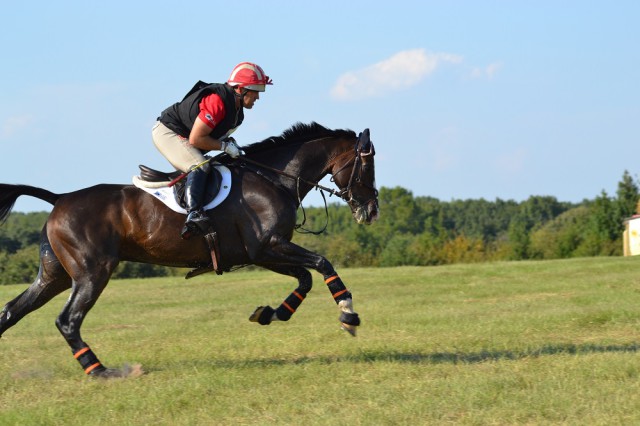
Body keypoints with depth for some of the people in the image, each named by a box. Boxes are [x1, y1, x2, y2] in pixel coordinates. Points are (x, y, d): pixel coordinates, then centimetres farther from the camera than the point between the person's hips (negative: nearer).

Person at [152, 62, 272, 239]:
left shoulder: (237, 111, 4)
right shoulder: (217, 101, -28)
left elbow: (213, 137, 15)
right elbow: (195, 139, -28)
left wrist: (230, 144, -4)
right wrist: (225, 146, -20)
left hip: (183, 137, 11)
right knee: (199, 167, -29)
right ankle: (193, 215, -42)